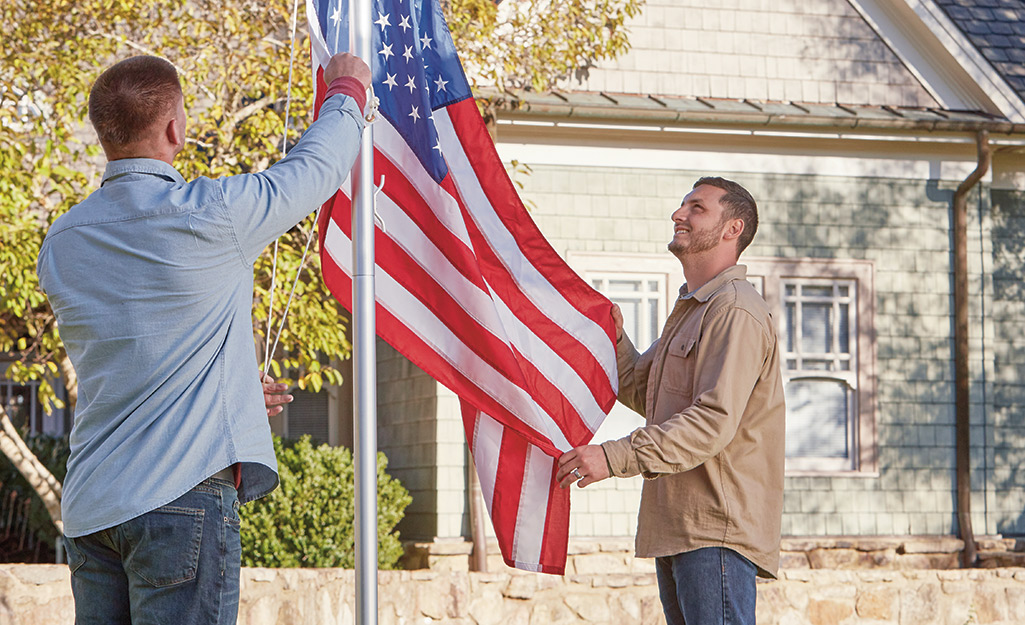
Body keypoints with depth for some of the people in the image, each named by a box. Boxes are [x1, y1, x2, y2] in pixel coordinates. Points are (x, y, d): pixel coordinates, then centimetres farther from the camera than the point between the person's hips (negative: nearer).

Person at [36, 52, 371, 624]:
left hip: (90, 506, 7)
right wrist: (346, 92, 28)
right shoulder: (209, 215, -10)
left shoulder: (61, 245, 10)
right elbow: (316, 167, 7)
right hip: (183, 493, -7)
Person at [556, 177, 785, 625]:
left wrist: (615, 457, -27)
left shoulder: (736, 311, -12)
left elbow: (715, 422, -23)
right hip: (676, 525, 11)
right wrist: (614, 339, 8)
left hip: (718, 527, -10)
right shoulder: (689, 311, 23)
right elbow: (640, 393, 26)